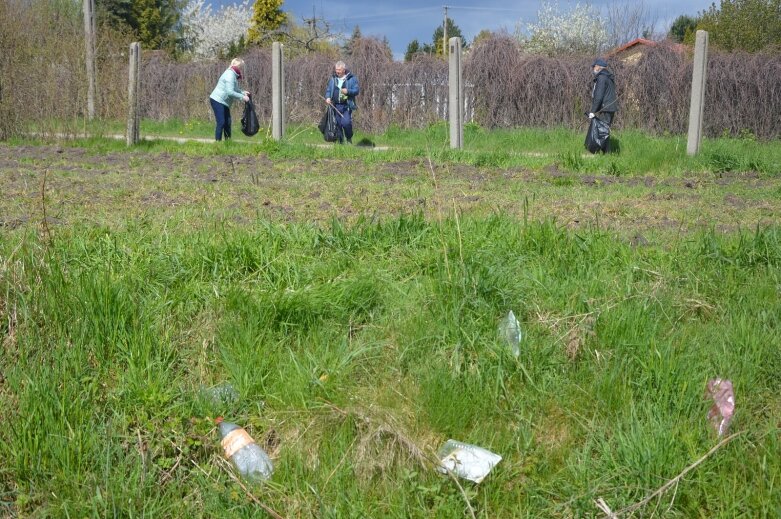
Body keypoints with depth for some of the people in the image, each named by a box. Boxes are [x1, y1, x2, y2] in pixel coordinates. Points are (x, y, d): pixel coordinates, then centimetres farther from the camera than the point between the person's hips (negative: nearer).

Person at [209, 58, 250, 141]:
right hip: (217, 101, -10)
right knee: (221, 122, -12)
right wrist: (242, 97, -23)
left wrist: (243, 92, 4)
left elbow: (234, 90, 19)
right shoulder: (230, 75, -20)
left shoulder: (234, 75, 11)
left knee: (227, 122, 9)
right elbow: (230, 92, -27)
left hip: (224, 103, 10)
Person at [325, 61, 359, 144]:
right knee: (338, 124, 4)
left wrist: (348, 91, -20)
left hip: (346, 106, -4)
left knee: (346, 122, -19)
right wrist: (327, 97, -2)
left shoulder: (352, 79, 2)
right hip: (336, 105, 4)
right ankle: (340, 142, 15)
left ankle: (349, 139, 4)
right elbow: (328, 90, 18)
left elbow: (356, 90, -2)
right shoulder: (333, 79, 15)